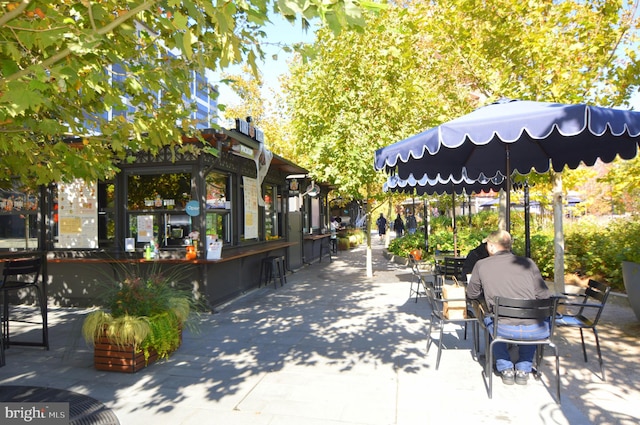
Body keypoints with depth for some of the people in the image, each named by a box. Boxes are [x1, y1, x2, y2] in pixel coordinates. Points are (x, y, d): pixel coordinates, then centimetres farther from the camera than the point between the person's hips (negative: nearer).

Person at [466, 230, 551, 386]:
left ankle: (505, 369, 30)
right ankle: (523, 370, 33)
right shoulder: (528, 262, 4)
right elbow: (544, 296, 4)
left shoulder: (481, 265, 3)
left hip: (506, 330, -1)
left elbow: (472, 294, 17)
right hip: (537, 331, 1)